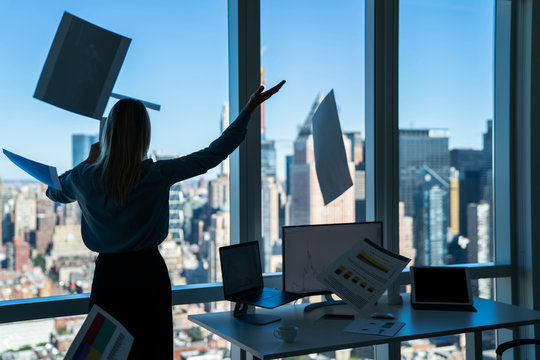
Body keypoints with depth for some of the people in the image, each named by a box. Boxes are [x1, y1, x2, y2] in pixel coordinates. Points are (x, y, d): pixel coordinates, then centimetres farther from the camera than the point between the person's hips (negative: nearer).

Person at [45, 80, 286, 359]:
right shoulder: (158, 175, -14)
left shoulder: (84, 177, -8)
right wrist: (250, 108, -3)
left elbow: (53, 192, 16)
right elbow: (215, 153, -9)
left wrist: (90, 160, 22)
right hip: (148, 275, -1)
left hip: (108, 276, 2)